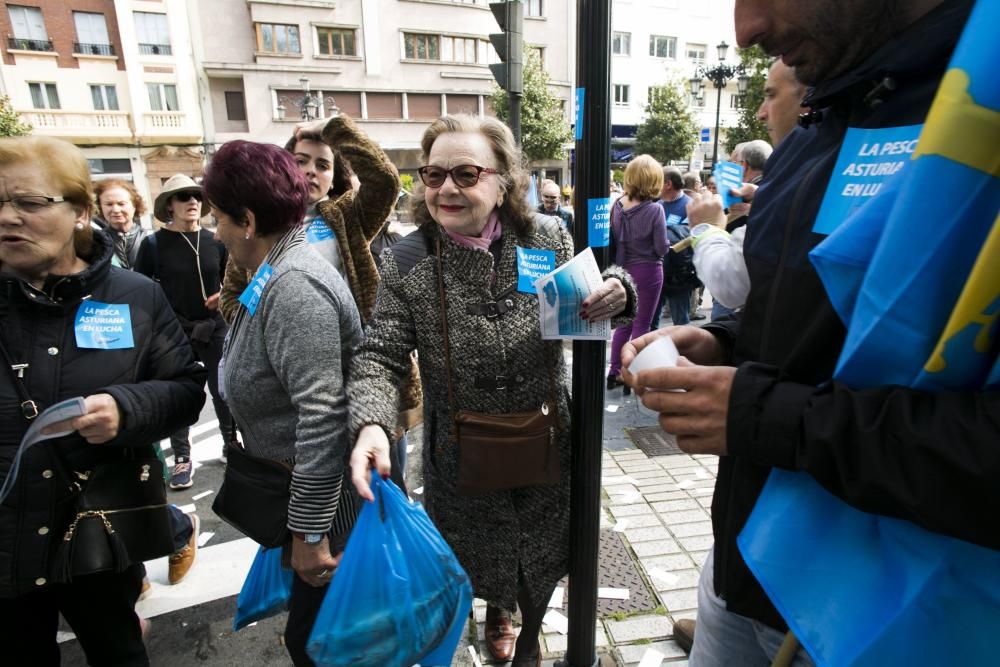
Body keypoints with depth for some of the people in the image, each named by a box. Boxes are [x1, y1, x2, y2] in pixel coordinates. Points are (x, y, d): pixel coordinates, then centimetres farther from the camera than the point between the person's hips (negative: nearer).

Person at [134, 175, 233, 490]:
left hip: (214, 329, 2)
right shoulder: (154, 243, -4)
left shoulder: (215, 241, 3)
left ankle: (231, 444, 29)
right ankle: (182, 458, 20)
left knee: (224, 391, 11)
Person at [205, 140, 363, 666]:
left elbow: (322, 418, -30)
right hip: (290, 485, 10)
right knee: (312, 624, 25)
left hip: (325, 497, -10)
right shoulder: (276, 274, 8)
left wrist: (309, 532, -25)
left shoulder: (294, 287, -25)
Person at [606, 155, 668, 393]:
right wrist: (664, 242, 7)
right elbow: (661, 248, -13)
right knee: (641, 325, 5)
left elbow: (612, 241, 3)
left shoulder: (618, 206, -2)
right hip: (647, 271, -5)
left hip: (623, 270, 5)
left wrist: (618, 265, 14)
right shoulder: (654, 209, -15)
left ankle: (614, 372, 21)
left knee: (623, 322, 16)